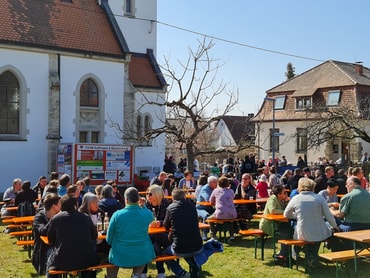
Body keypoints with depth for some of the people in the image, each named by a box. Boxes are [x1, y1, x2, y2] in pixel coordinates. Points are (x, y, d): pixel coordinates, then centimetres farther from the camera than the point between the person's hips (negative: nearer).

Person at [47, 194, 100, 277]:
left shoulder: (54, 219, -3)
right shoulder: (85, 218, -1)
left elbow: (50, 240, 10)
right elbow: (95, 236, 13)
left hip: (62, 262, 0)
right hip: (85, 262, 0)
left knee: (50, 261, 30)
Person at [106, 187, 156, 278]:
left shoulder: (117, 214, -13)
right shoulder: (147, 214, -8)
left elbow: (109, 239, -2)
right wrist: (143, 206, 12)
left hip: (121, 256, 0)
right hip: (142, 256, 0)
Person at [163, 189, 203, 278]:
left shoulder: (170, 208, 0)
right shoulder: (192, 206, 7)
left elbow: (166, 227, 13)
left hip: (179, 250, -4)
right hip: (198, 248, 4)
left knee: (165, 252, 28)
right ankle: (195, 268, 18)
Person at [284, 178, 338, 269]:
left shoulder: (295, 199, -2)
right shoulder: (319, 198, -4)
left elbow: (286, 215, 12)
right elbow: (329, 216, -3)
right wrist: (335, 226, 16)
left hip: (302, 235, 1)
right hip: (319, 234, -1)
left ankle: (309, 258, 34)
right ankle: (313, 257, 26)